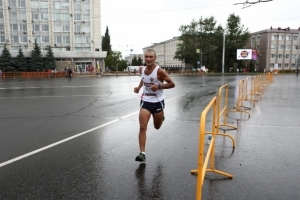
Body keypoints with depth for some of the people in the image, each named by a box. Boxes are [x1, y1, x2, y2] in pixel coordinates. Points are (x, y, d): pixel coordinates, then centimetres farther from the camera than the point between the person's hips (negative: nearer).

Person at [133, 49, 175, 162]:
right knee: (142, 127, -10)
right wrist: (139, 87, 4)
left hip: (158, 102, -3)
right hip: (145, 101, 3)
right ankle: (142, 153, -5)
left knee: (157, 127, 18)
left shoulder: (159, 71, -16)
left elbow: (172, 84, -11)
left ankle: (161, 118, 54)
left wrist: (158, 86, -24)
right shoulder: (143, 69, 0)